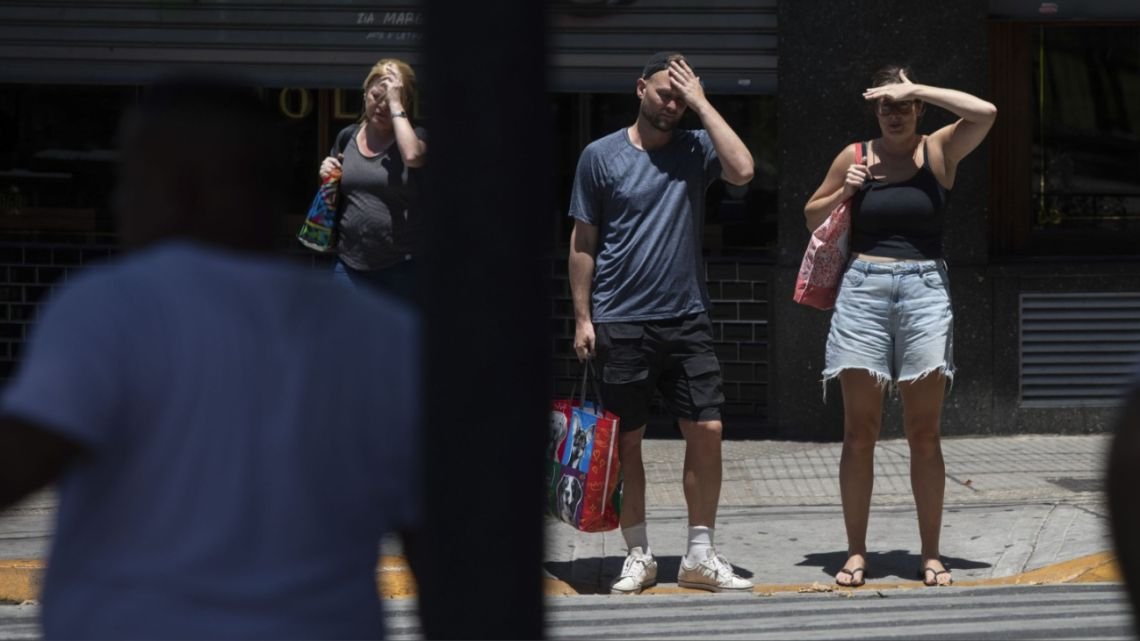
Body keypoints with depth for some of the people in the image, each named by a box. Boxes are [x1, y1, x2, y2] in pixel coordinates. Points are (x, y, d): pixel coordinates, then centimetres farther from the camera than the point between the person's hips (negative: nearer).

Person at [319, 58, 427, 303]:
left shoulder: (416, 137, -2)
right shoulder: (348, 137, 10)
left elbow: (412, 155, -27)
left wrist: (395, 105, -16)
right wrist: (327, 177, -2)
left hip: (402, 270, -4)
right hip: (351, 266, 4)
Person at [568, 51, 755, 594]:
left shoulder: (695, 149, 5)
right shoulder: (601, 156, 0)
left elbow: (742, 170, -17)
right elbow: (583, 243, 3)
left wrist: (701, 103, -11)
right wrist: (583, 317, -2)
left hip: (687, 320, 2)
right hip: (620, 324, -2)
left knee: (706, 431, -2)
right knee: (625, 441, 4)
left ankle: (700, 556, 9)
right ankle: (638, 557, 15)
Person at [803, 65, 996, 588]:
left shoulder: (940, 151, 4)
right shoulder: (855, 157, 7)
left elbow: (985, 113, -15)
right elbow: (812, 216, 18)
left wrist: (918, 90, -11)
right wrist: (842, 194, -2)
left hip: (925, 290, -1)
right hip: (864, 290, 1)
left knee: (924, 433, 1)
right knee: (859, 431, 0)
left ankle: (930, 554, 7)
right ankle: (856, 551, 5)